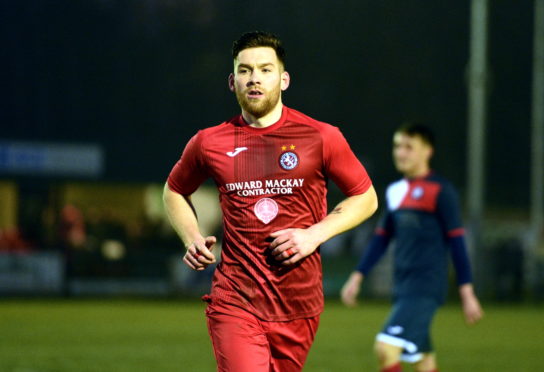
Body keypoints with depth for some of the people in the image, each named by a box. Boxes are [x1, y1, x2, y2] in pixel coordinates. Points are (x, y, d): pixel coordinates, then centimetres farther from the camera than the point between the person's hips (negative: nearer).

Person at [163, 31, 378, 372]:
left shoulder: (322, 138, 0)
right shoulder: (208, 144, 4)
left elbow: (366, 198, 9)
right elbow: (175, 191, 23)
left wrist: (315, 234, -6)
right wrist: (192, 238, 4)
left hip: (298, 304, 1)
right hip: (235, 302, -1)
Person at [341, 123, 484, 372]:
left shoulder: (440, 191, -7)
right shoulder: (395, 191, 14)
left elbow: (456, 242, -7)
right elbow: (381, 238, 21)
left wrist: (467, 293, -8)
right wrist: (357, 277, 16)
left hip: (426, 288, -7)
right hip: (403, 287, 7)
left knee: (386, 348, -22)